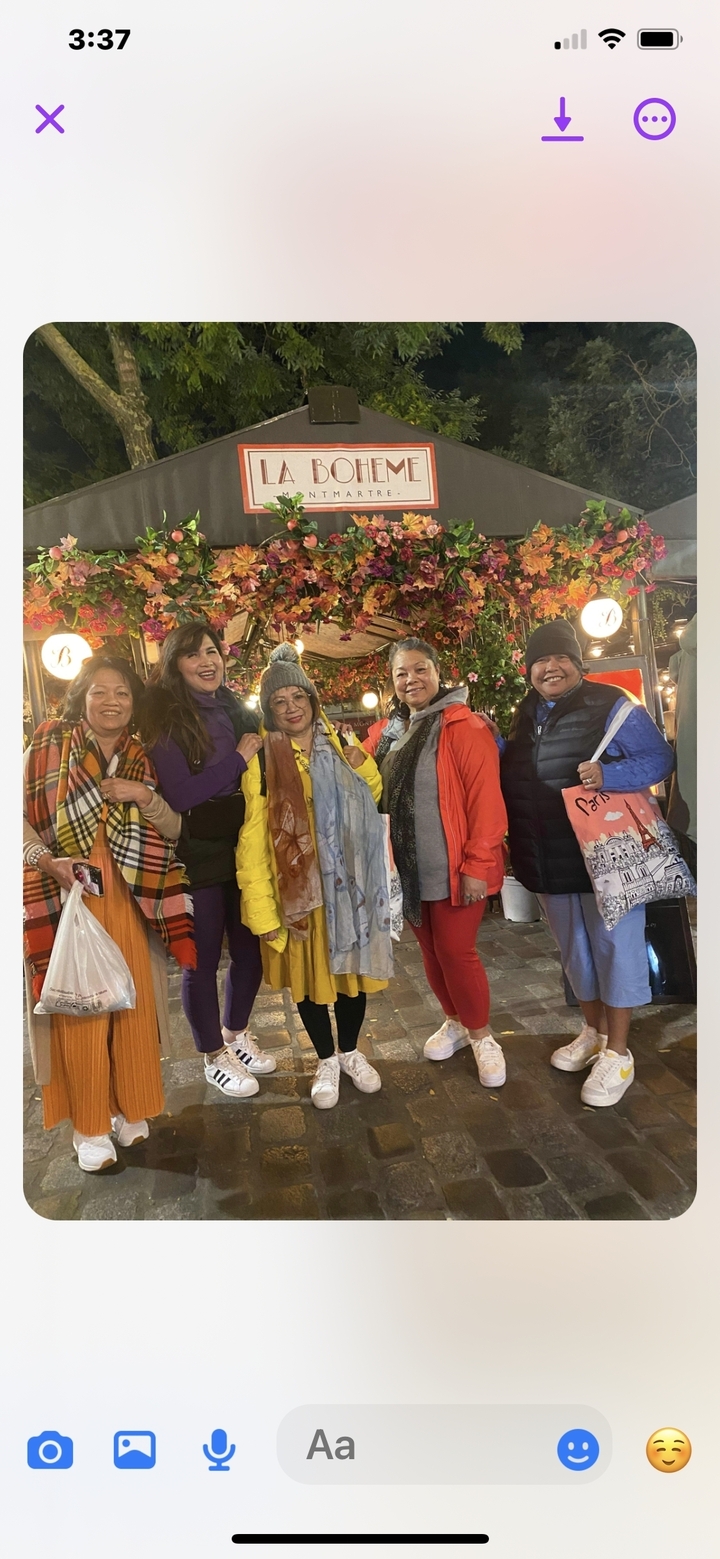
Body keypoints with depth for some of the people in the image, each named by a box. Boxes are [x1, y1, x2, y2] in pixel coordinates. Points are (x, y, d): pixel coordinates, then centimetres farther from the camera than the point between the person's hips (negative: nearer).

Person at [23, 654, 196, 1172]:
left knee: (134, 1007, 6)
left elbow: (175, 831, 7)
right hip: (68, 900, -3)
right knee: (79, 1013, 2)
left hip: (130, 904, 3)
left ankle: (130, 1108, 27)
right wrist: (45, 859, -19)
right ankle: (89, 1125, 18)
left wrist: (146, 797, -10)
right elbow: (22, 816, -2)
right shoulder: (50, 745, 0)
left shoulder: (141, 760, 9)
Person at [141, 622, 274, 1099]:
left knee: (250, 947, 15)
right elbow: (177, 795, -19)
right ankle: (215, 1057, 26)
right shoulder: (166, 719, -11)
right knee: (203, 957, 7)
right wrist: (237, 761, -17)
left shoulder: (239, 711, 7)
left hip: (242, 849, 6)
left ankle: (236, 1034, 39)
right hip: (197, 857, -6)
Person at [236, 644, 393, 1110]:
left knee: (351, 967, 14)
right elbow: (252, 845, -10)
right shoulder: (262, 764, -9)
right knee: (308, 976, 11)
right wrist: (263, 913, -13)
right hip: (296, 892, -3)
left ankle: (351, 1052, 38)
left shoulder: (342, 746, 3)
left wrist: (363, 768, -5)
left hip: (348, 887, 3)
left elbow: (374, 804, 15)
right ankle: (327, 1061, 34)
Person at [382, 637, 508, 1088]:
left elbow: (486, 800, -17)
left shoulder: (464, 727, -12)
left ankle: (482, 1035, 18)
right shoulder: (402, 733, 11)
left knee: (455, 952, -3)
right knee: (431, 952, 14)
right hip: (414, 870, 7)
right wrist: (394, 860, 13)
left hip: (454, 869, -7)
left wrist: (477, 865, -20)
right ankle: (456, 1021, 34)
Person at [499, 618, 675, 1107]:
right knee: (575, 948, 17)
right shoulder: (526, 718, 10)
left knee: (614, 945, 3)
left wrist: (608, 775, -28)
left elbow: (660, 758, -12)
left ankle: (617, 1053, 15)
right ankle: (594, 1031, 35)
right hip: (550, 861, 6)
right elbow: (513, 778, 19)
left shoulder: (611, 705, -9)